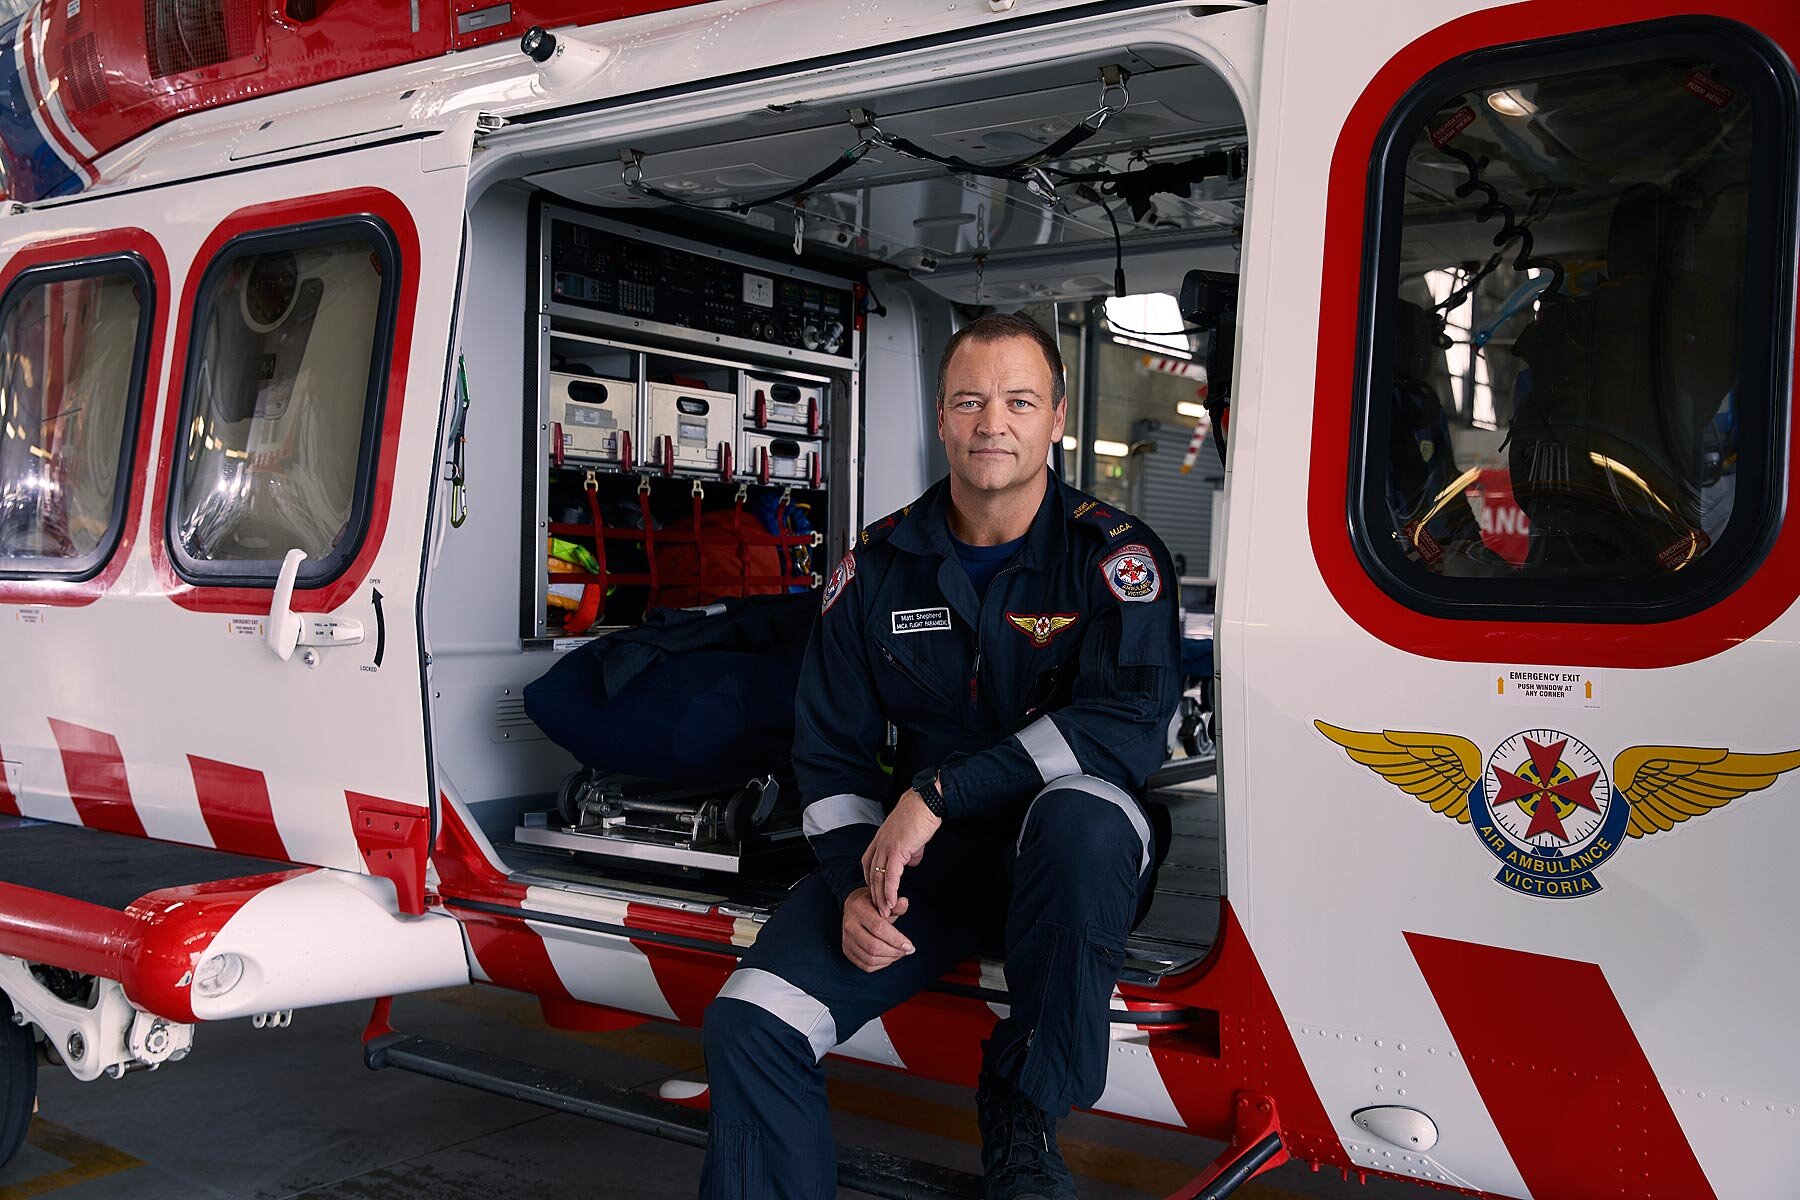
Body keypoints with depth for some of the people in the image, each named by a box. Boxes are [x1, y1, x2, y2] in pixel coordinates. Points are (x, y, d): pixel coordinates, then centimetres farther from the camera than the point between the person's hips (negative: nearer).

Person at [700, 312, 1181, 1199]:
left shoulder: (1111, 555, -6)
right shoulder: (877, 568, 5)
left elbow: (1132, 721, -22)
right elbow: (830, 745, 9)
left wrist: (939, 792, -26)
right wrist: (853, 885, -9)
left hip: (1066, 857, -2)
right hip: (917, 855, 3)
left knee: (1081, 816, -39)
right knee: (750, 1022, -20)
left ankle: (1022, 1111, -15)